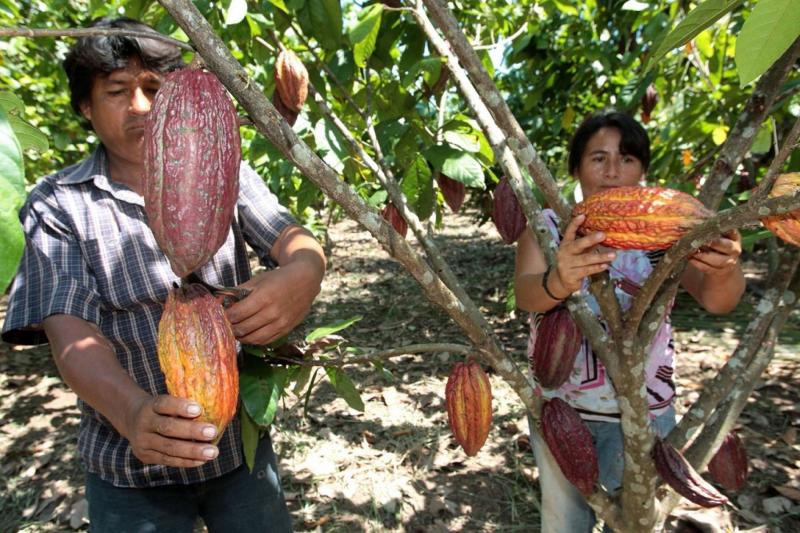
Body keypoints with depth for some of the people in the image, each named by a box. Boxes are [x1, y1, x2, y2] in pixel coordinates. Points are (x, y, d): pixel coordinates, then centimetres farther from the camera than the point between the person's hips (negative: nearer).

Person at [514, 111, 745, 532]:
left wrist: (724, 272, -46)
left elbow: (715, 300, -22)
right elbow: (525, 294, -27)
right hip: (557, 406, 0)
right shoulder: (547, 226, -9)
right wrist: (558, 282, -50)